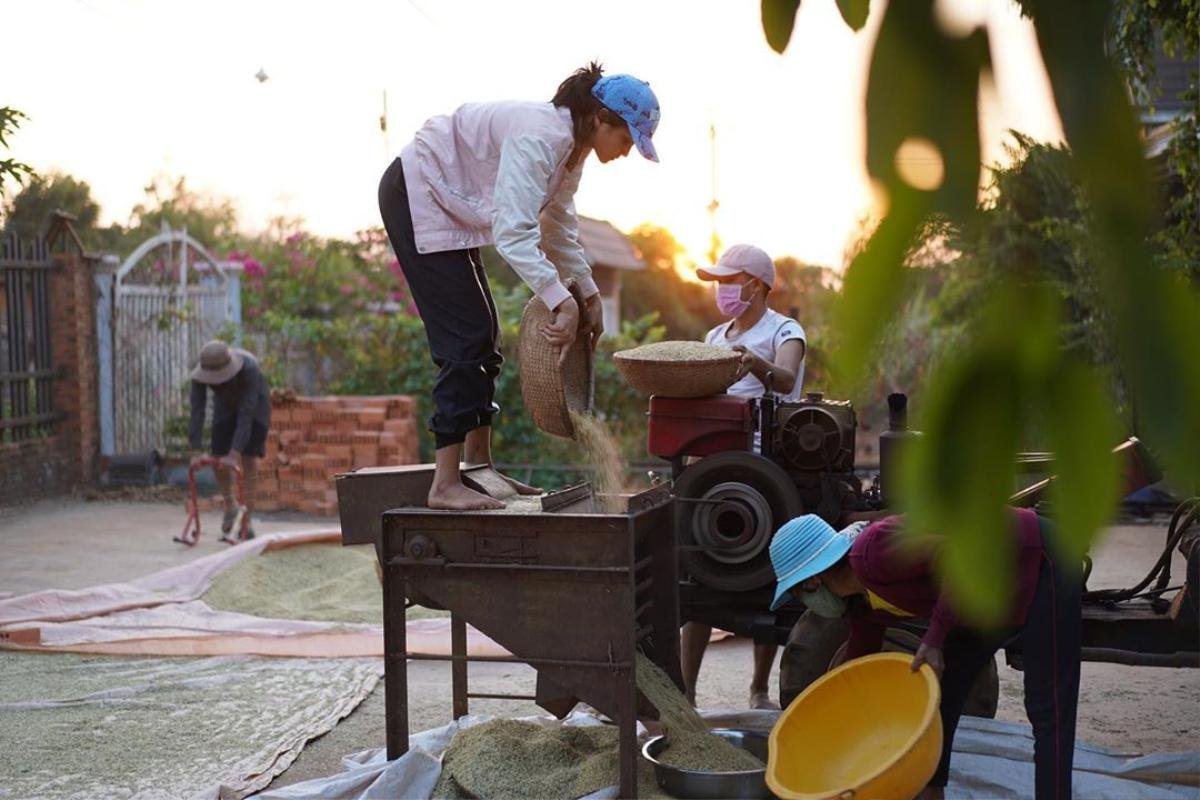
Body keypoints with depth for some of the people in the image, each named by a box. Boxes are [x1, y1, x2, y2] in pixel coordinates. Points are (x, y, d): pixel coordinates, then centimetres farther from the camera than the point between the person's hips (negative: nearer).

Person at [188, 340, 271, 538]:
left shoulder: (249, 368, -42)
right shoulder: (202, 372, -30)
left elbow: (246, 414, -43)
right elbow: (197, 411, -31)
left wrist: (234, 453, -47)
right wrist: (196, 452, -37)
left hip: (254, 404, -4)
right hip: (226, 405, 4)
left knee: (249, 459, -14)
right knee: (219, 460, -5)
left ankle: (246, 521, -7)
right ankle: (230, 506, 21)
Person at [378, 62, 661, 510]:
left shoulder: (571, 146, 3)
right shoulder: (541, 137, -28)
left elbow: (559, 227, 15)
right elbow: (512, 232, -36)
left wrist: (589, 295, 11)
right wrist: (562, 302, -39)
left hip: (446, 206, 10)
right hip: (416, 198, -10)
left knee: (482, 335, 11)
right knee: (464, 338, -14)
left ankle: (479, 468, 20)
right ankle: (445, 486, -13)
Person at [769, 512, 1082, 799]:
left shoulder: (870, 553, -23)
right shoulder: (864, 605, 7)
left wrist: (934, 637, -28)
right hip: (996, 595, 10)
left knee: (1048, 712, -10)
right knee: (940, 687, 12)